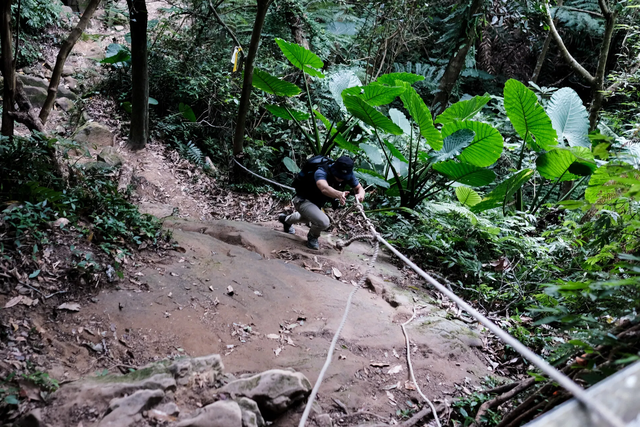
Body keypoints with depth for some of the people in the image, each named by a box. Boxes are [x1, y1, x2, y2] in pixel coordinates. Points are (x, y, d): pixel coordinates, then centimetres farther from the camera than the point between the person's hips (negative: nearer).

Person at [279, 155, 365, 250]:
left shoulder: (348, 175, -17)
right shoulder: (322, 172, -37)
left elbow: (359, 188, -12)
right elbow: (324, 188, -57)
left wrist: (360, 195, -38)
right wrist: (339, 194, -77)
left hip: (317, 203, 8)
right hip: (303, 200, -8)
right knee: (323, 222, -30)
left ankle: (286, 219, 66)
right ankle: (312, 237, 5)